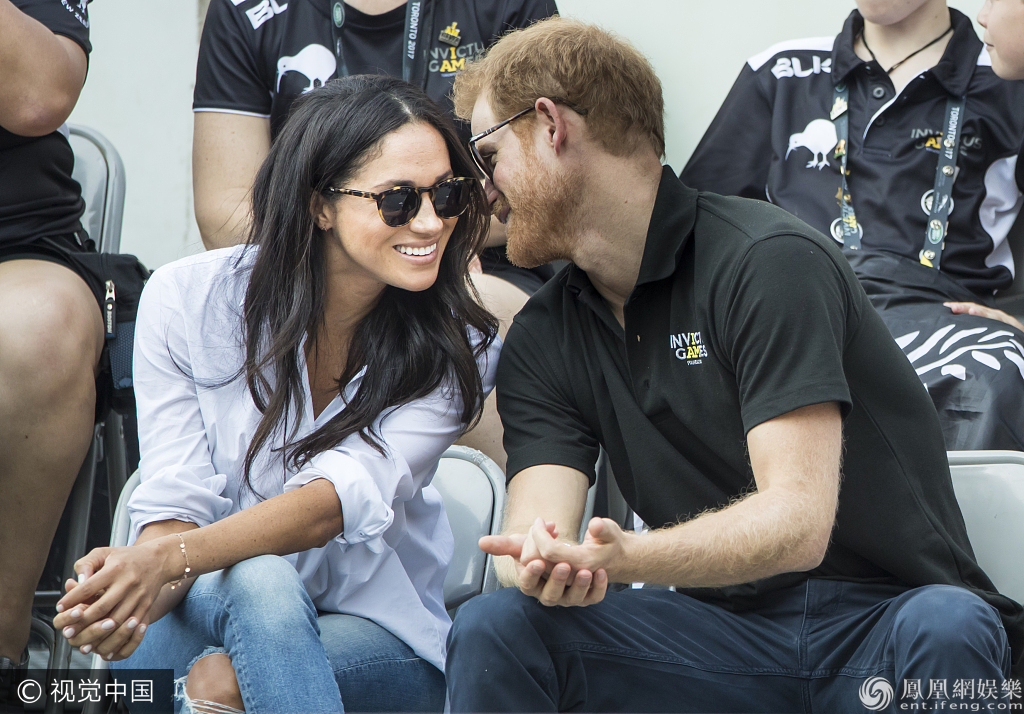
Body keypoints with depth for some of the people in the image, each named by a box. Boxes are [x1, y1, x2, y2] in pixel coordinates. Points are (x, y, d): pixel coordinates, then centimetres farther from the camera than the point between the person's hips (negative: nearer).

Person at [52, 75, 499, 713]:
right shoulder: (186, 300, -7)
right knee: (257, 580, -36)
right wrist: (136, 592, -34)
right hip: (203, 613, 1)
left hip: (378, 636, -1)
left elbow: (345, 497, -21)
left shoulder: (458, 350, -8)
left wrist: (165, 559, -37)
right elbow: (176, 503, -9)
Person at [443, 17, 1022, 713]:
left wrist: (623, 555, -39)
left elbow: (797, 521, -23)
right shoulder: (541, 342, 10)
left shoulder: (767, 259, -12)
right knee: (494, 626, -20)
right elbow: (540, 519, -5)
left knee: (947, 628, -38)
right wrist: (541, 568, -31)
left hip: (882, 619, -4)